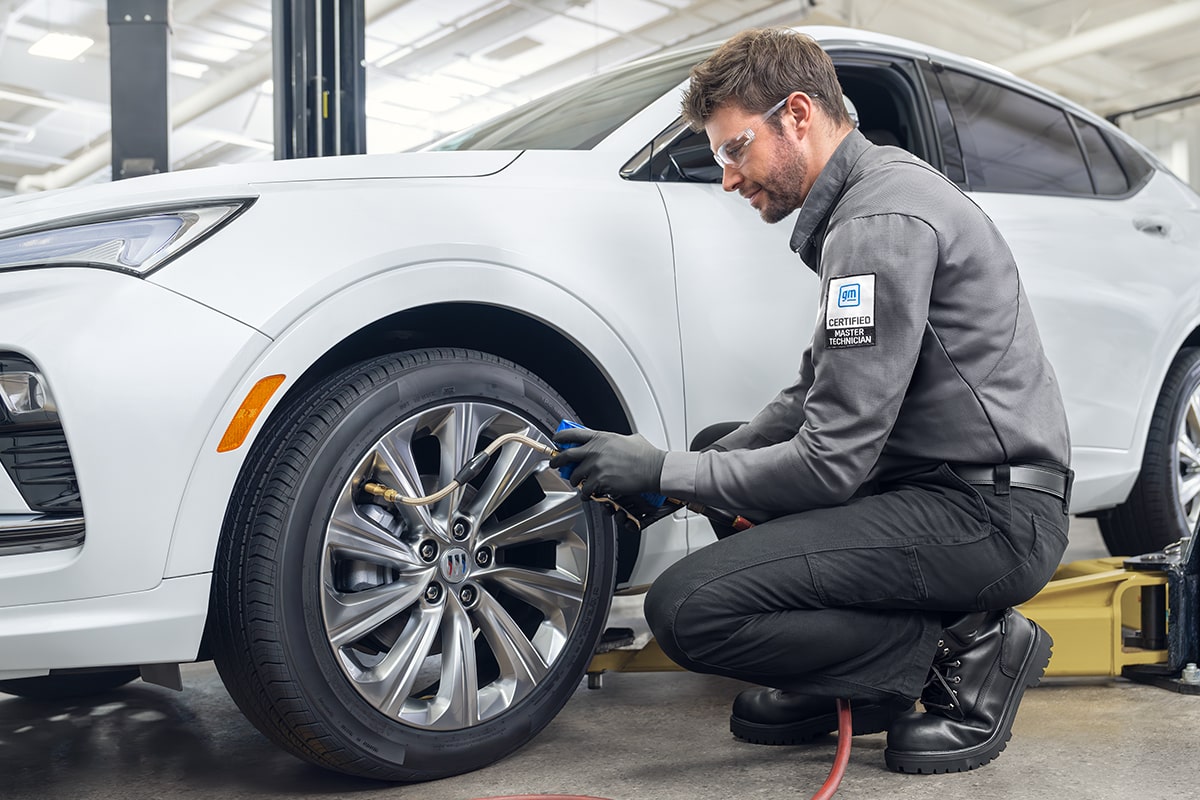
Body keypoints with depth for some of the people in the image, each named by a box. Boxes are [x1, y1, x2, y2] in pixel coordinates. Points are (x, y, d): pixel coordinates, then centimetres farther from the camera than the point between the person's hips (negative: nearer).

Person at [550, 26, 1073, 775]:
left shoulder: (882, 220, -18)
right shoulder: (880, 186, 15)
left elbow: (833, 463, -21)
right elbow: (815, 396, 18)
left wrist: (667, 470, -11)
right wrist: (694, 467, 7)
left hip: (987, 513, -11)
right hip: (949, 487, 11)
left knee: (687, 608, -19)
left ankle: (960, 657, -6)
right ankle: (838, 687, 14)